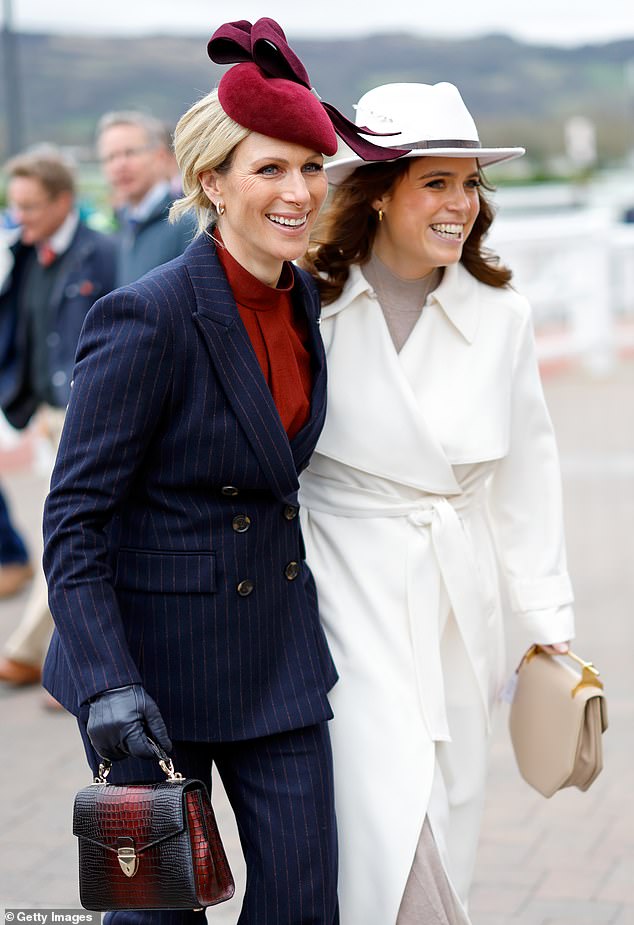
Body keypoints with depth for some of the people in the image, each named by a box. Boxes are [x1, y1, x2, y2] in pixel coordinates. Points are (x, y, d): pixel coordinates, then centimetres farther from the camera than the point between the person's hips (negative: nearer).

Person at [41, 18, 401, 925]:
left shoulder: (302, 298, 2)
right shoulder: (147, 317, -20)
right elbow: (74, 520, -18)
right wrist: (109, 685, -26)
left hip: (281, 646, 6)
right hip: (157, 653, -6)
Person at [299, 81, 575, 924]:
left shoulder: (500, 317, 2)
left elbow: (526, 473, 8)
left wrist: (550, 624, 9)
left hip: (458, 600, 4)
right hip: (347, 596, -3)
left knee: (449, 819, 9)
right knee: (391, 825, -12)